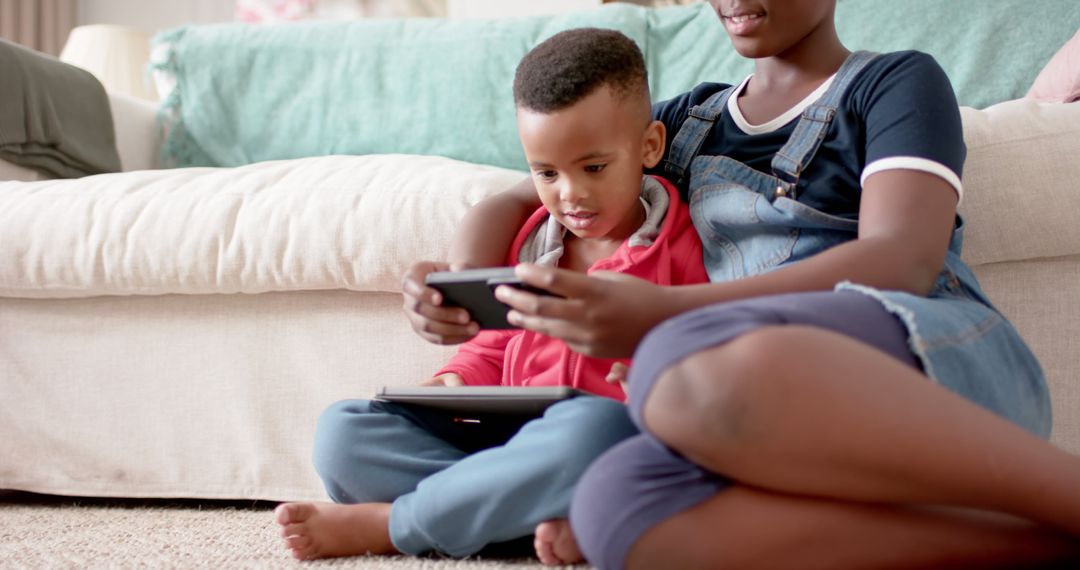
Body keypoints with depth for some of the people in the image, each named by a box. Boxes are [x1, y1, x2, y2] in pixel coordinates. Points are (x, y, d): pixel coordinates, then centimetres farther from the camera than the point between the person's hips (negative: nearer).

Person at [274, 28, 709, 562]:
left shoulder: (684, 247, -1)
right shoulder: (529, 241, 16)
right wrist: (460, 379, 2)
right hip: (508, 435, 6)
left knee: (594, 427, -42)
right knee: (342, 427, -10)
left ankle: (388, 524, -22)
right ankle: (539, 515, -26)